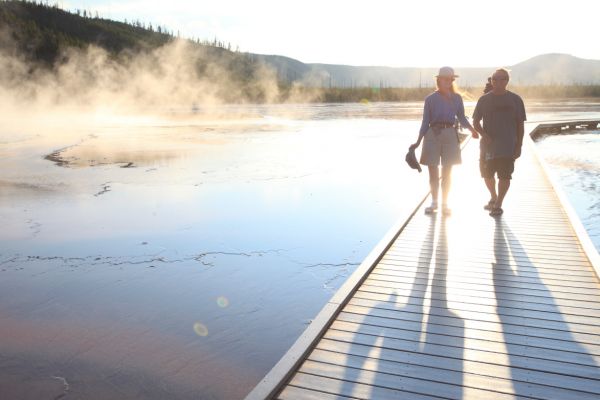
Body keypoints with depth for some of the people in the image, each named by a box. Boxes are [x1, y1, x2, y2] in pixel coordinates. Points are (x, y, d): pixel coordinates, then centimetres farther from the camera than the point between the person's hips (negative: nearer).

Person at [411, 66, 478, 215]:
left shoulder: (457, 98, 9)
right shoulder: (431, 99, 4)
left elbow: (462, 118, 12)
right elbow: (425, 122, 5)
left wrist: (472, 129, -6)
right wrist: (418, 142, -2)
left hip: (450, 134, 1)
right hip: (432, 134, -1)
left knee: (447, 172, 5)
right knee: (433, 171, 1)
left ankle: (445, 203, 16)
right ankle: (434, 202, 17)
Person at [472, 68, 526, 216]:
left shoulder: (515, 100, 1)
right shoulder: (484, 99, 4)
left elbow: (520, 124, 3)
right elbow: (475, 121, 6)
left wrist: (519, 146, -2)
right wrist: (484, 135, -12)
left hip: (507, 147, -2)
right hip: (488, 145, 2)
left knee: (504, 176, -1)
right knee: (487, 174, 11)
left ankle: (498, 204, 10)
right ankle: (493, 198, 35)